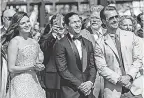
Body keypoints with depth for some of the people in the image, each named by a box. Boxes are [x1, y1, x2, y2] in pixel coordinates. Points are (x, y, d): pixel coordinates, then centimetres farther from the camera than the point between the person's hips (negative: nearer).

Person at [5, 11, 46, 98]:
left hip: (34, 81, 6)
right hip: (20, 83, -5)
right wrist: (31, 67, -14)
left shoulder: (34, 42, 11)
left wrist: (39, 67, 1)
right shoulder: (14, 42, -6)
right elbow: (11, 68, -10)